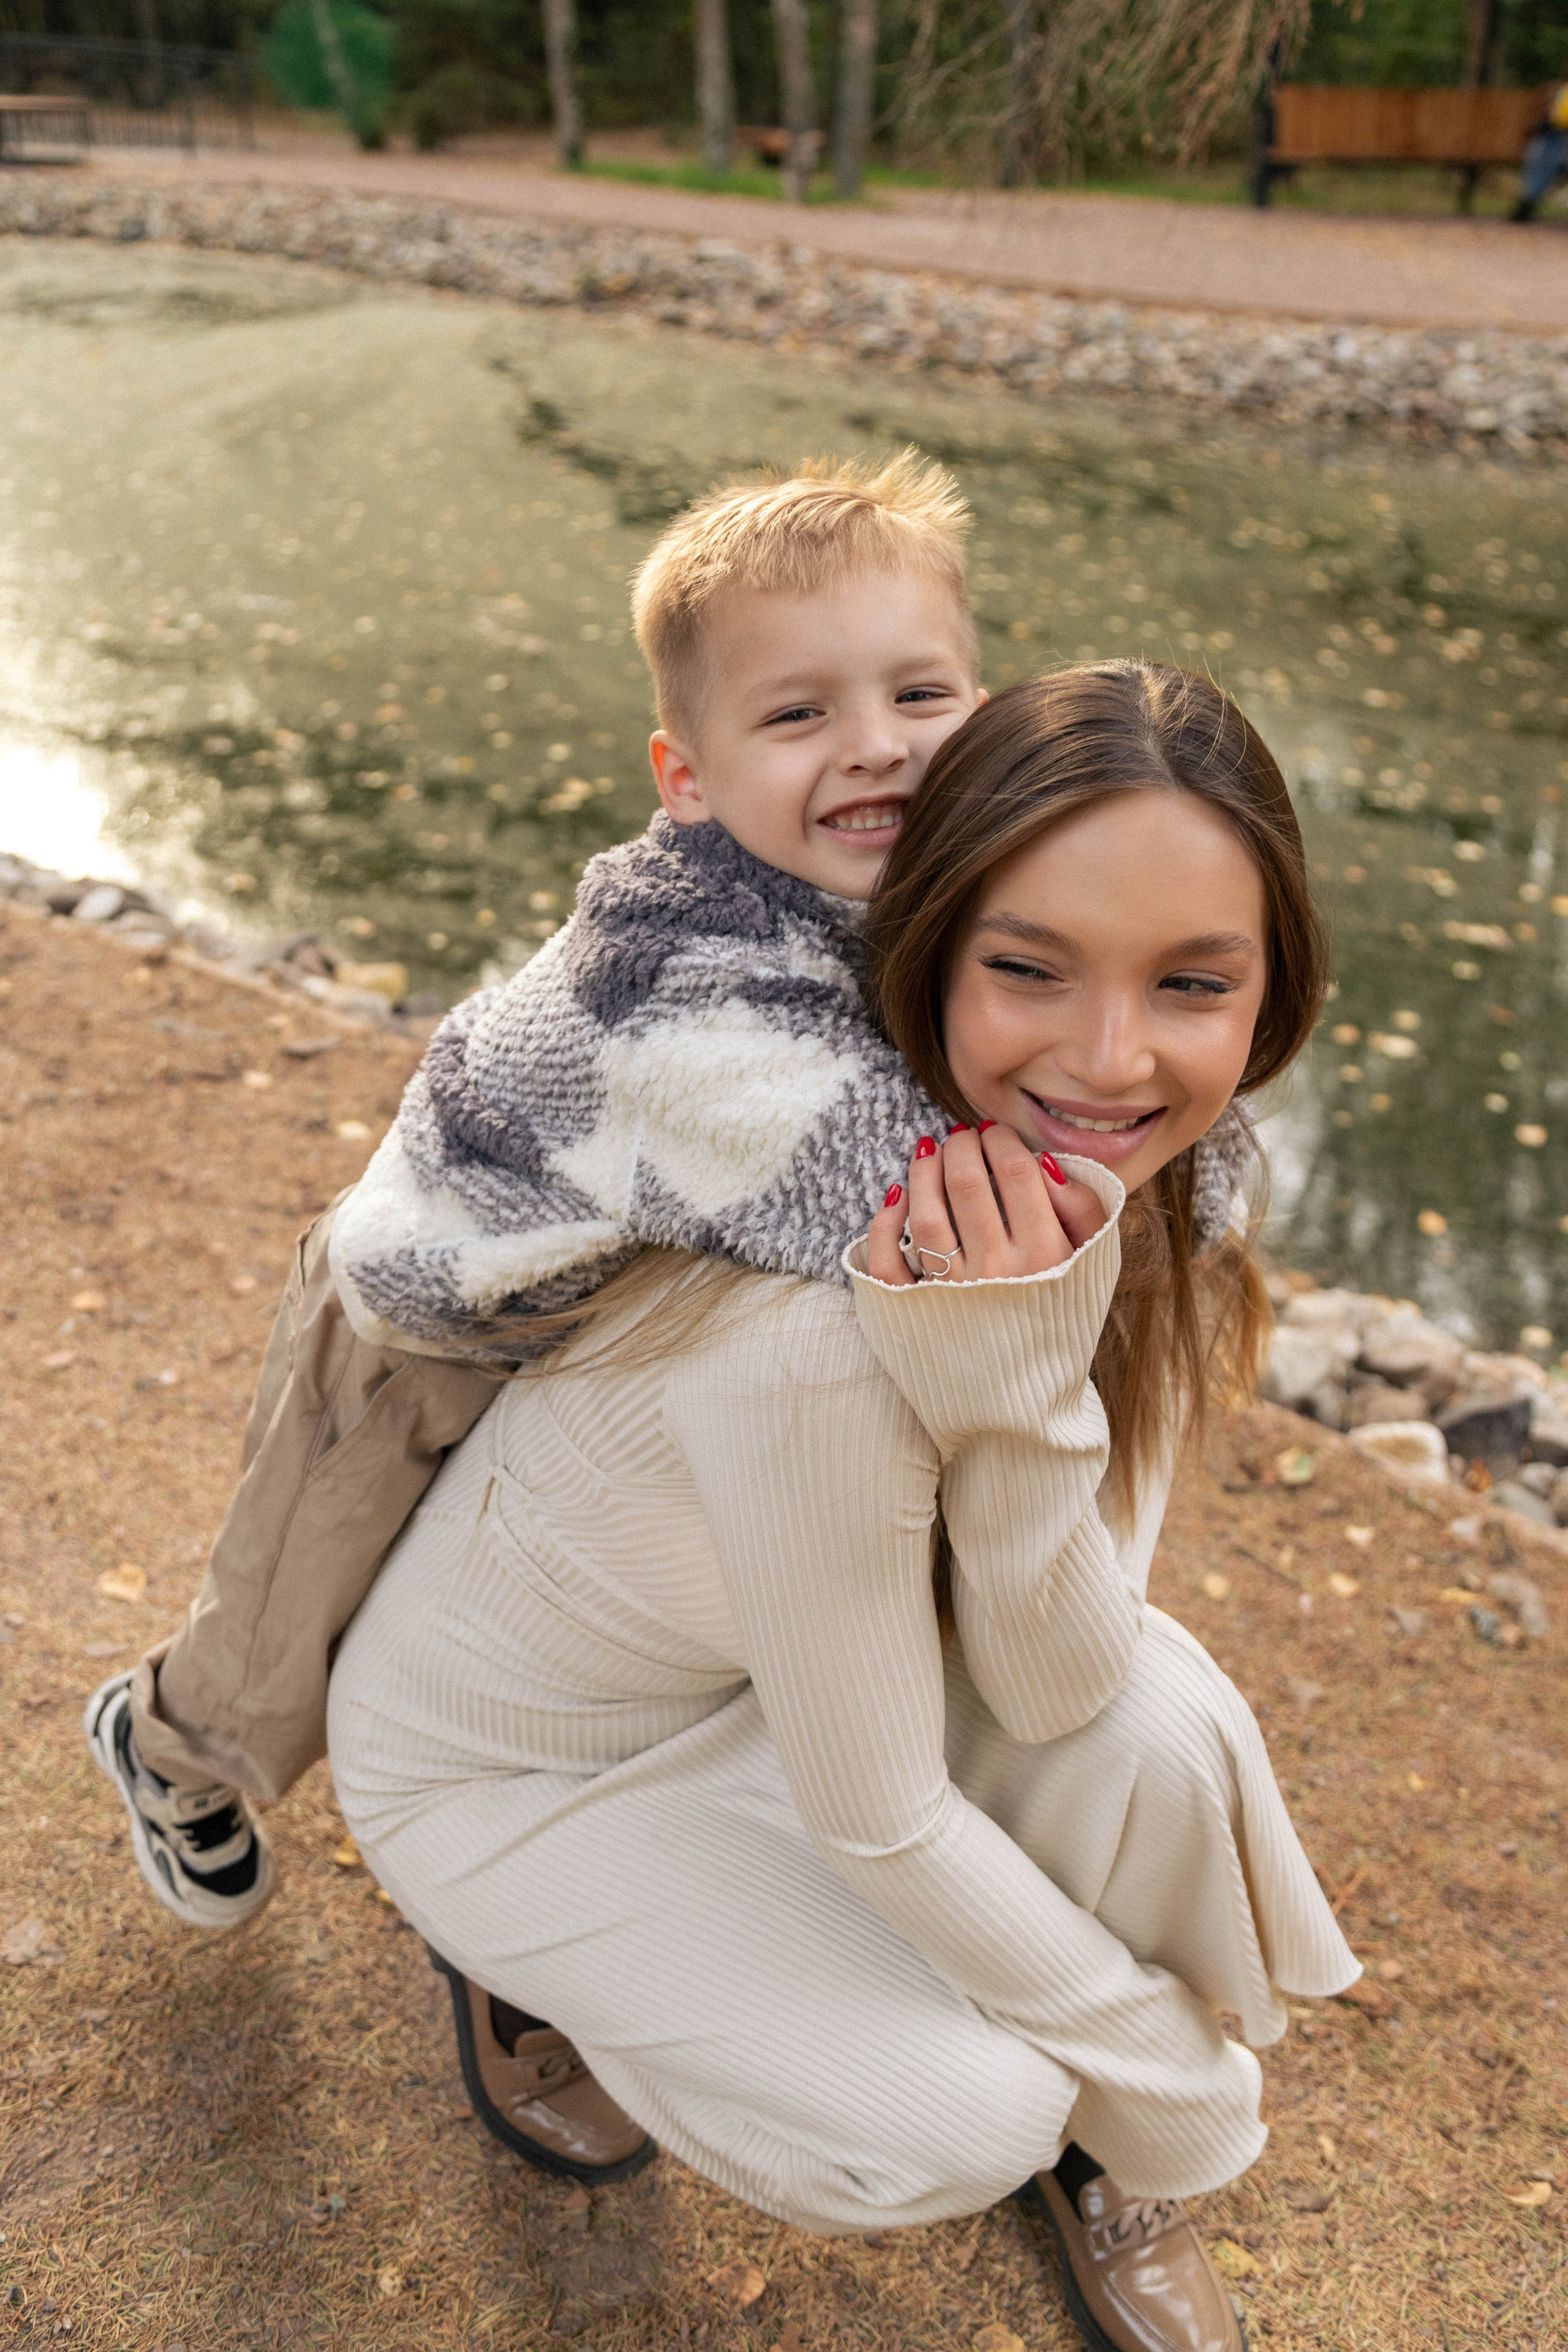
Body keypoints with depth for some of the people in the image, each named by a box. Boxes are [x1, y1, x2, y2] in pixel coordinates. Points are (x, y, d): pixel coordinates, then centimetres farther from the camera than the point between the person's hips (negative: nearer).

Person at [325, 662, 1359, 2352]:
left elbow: (1054, 1686, -19)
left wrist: (1025, 1380, -37)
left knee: (1159, 1727, -20)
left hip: (772, 1670, 6)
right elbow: (877, 1821, -26)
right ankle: (535, 1945, 11)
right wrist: (1169, 2067, -12)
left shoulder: (1144, 1200, -17)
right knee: (956, 2119, -18)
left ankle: (1114, 2172, 11)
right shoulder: (811, 1325, -39)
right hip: (501, 1753, -5)